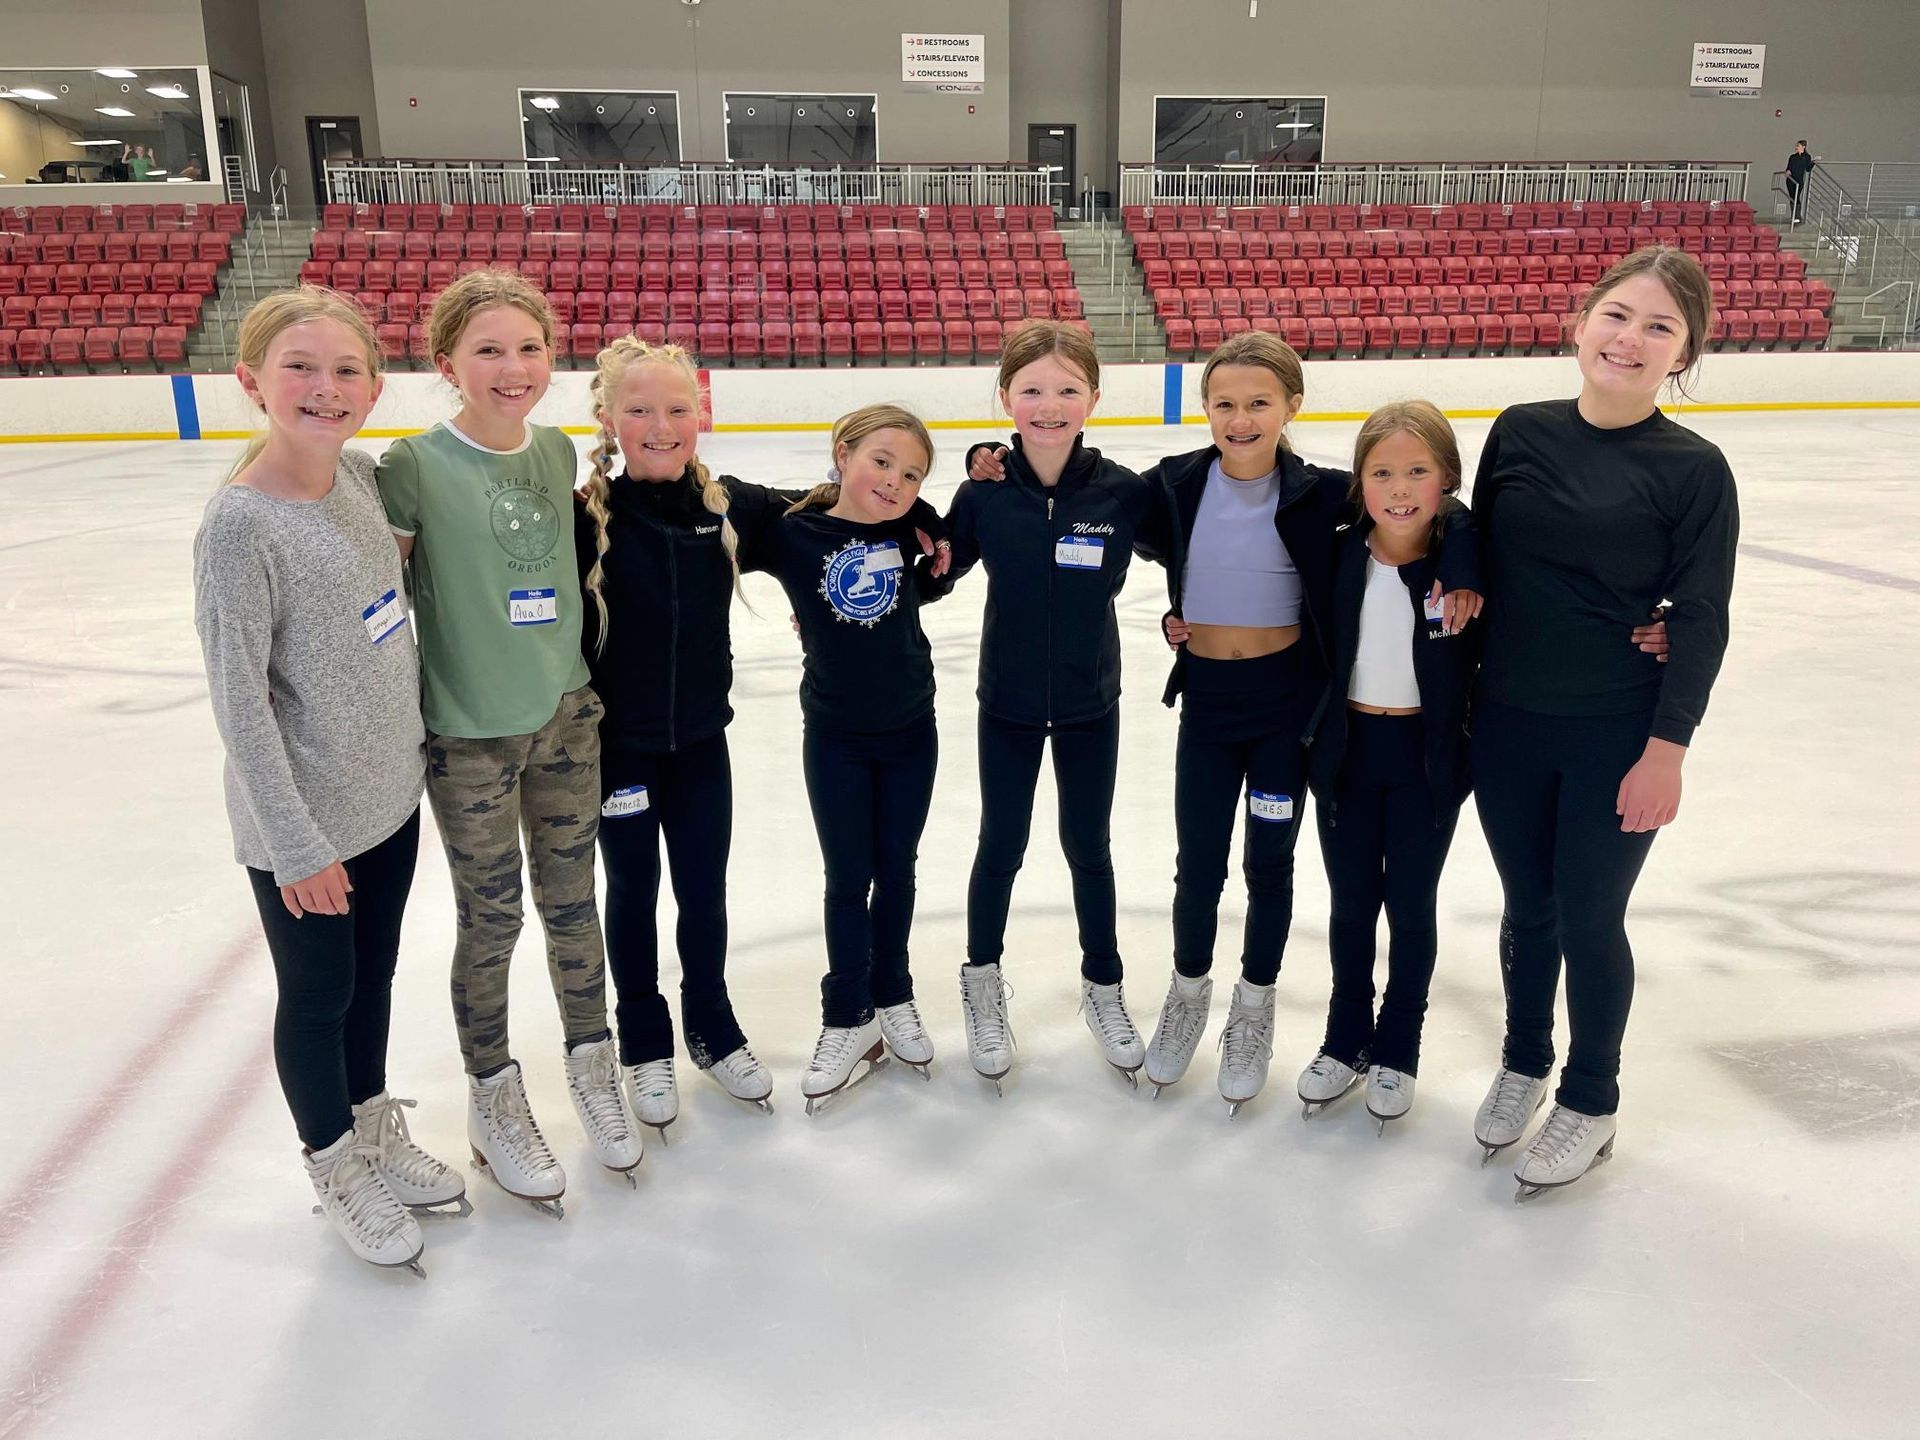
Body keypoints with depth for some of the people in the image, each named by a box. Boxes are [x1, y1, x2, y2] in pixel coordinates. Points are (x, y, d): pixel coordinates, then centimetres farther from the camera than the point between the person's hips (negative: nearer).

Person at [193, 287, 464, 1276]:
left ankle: (376, 1134, 44)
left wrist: (412, 742, 13)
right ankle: (336, 1169, 37)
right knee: (318, 997, 14)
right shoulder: (239, 525, -22)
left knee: (373, 976, 22)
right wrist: (296, 847, -17)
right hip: (303, 827, -6)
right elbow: (240, 705, -20)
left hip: (388, 794, 6)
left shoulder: (361, 474, -3)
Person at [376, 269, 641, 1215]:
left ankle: (591, 1065, 36)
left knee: (572, 900, 15)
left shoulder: (559, 452, 1)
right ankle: (493, 1102, 31)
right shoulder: (416, 466, -15)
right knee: (491, 920, 9)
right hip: (469, 734, -4)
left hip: (568, 713, 4)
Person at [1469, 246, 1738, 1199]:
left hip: (1617, 739, -3)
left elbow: (1701, 621, -8)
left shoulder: (1693, 468, -8)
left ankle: (1589, 1104, 30)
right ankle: (1524, 1064, 39)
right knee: (1527, 905, 16)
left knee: (1589, 917, 7)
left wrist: (1667, 747, -11)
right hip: (1506, 723, 3)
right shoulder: (1520, 432, 0)